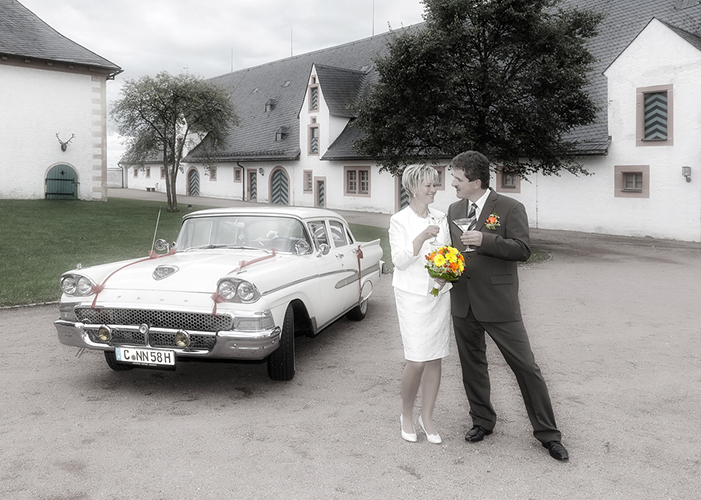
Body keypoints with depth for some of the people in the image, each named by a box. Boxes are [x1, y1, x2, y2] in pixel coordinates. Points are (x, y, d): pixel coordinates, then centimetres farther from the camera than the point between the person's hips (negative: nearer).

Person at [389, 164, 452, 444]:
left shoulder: (440, 218, 11)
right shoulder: (399, 221, -3)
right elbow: (400, 261, -12)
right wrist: (422, 237, -24)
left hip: (439, 294, 5)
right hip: (412, 295, -4)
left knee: (435, 359, 5)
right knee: (416, 361, -7)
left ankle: (427, 417, 19)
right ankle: (406, 416, 15)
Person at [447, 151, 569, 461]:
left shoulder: (509, 208, -8)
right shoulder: (454, 210, 11)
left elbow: (523, 249, -15)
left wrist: (485, 240, -25)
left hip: (498, 302, -5)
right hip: (463, 303, 6)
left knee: (526, 366, -2)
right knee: (472, 365, 15)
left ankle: (547, 432, 11)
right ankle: (482, 420, 34)